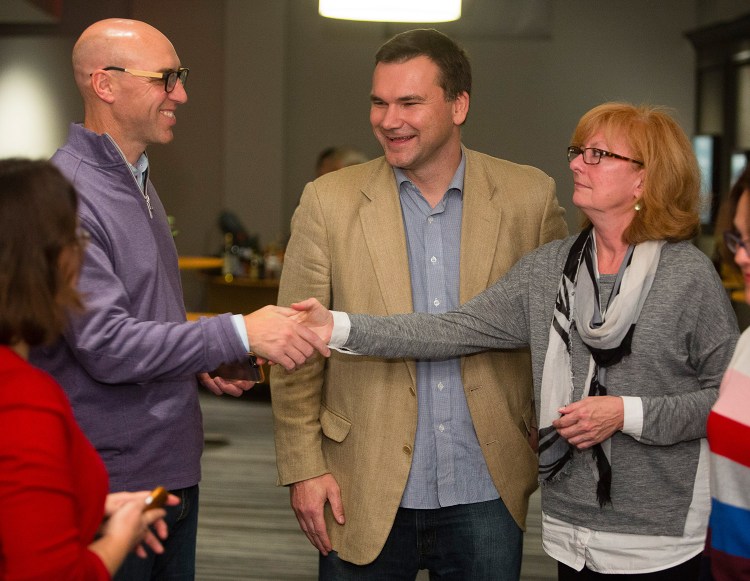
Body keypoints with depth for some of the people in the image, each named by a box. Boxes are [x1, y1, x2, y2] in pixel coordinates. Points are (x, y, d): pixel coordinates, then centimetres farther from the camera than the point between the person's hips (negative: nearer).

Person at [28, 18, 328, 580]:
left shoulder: (140, 183, 14)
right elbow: (104, 345, -24)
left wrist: (203, 362, 5)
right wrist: (238, 333, -25)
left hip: (173, 471, 9)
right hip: (111, 488, -9)